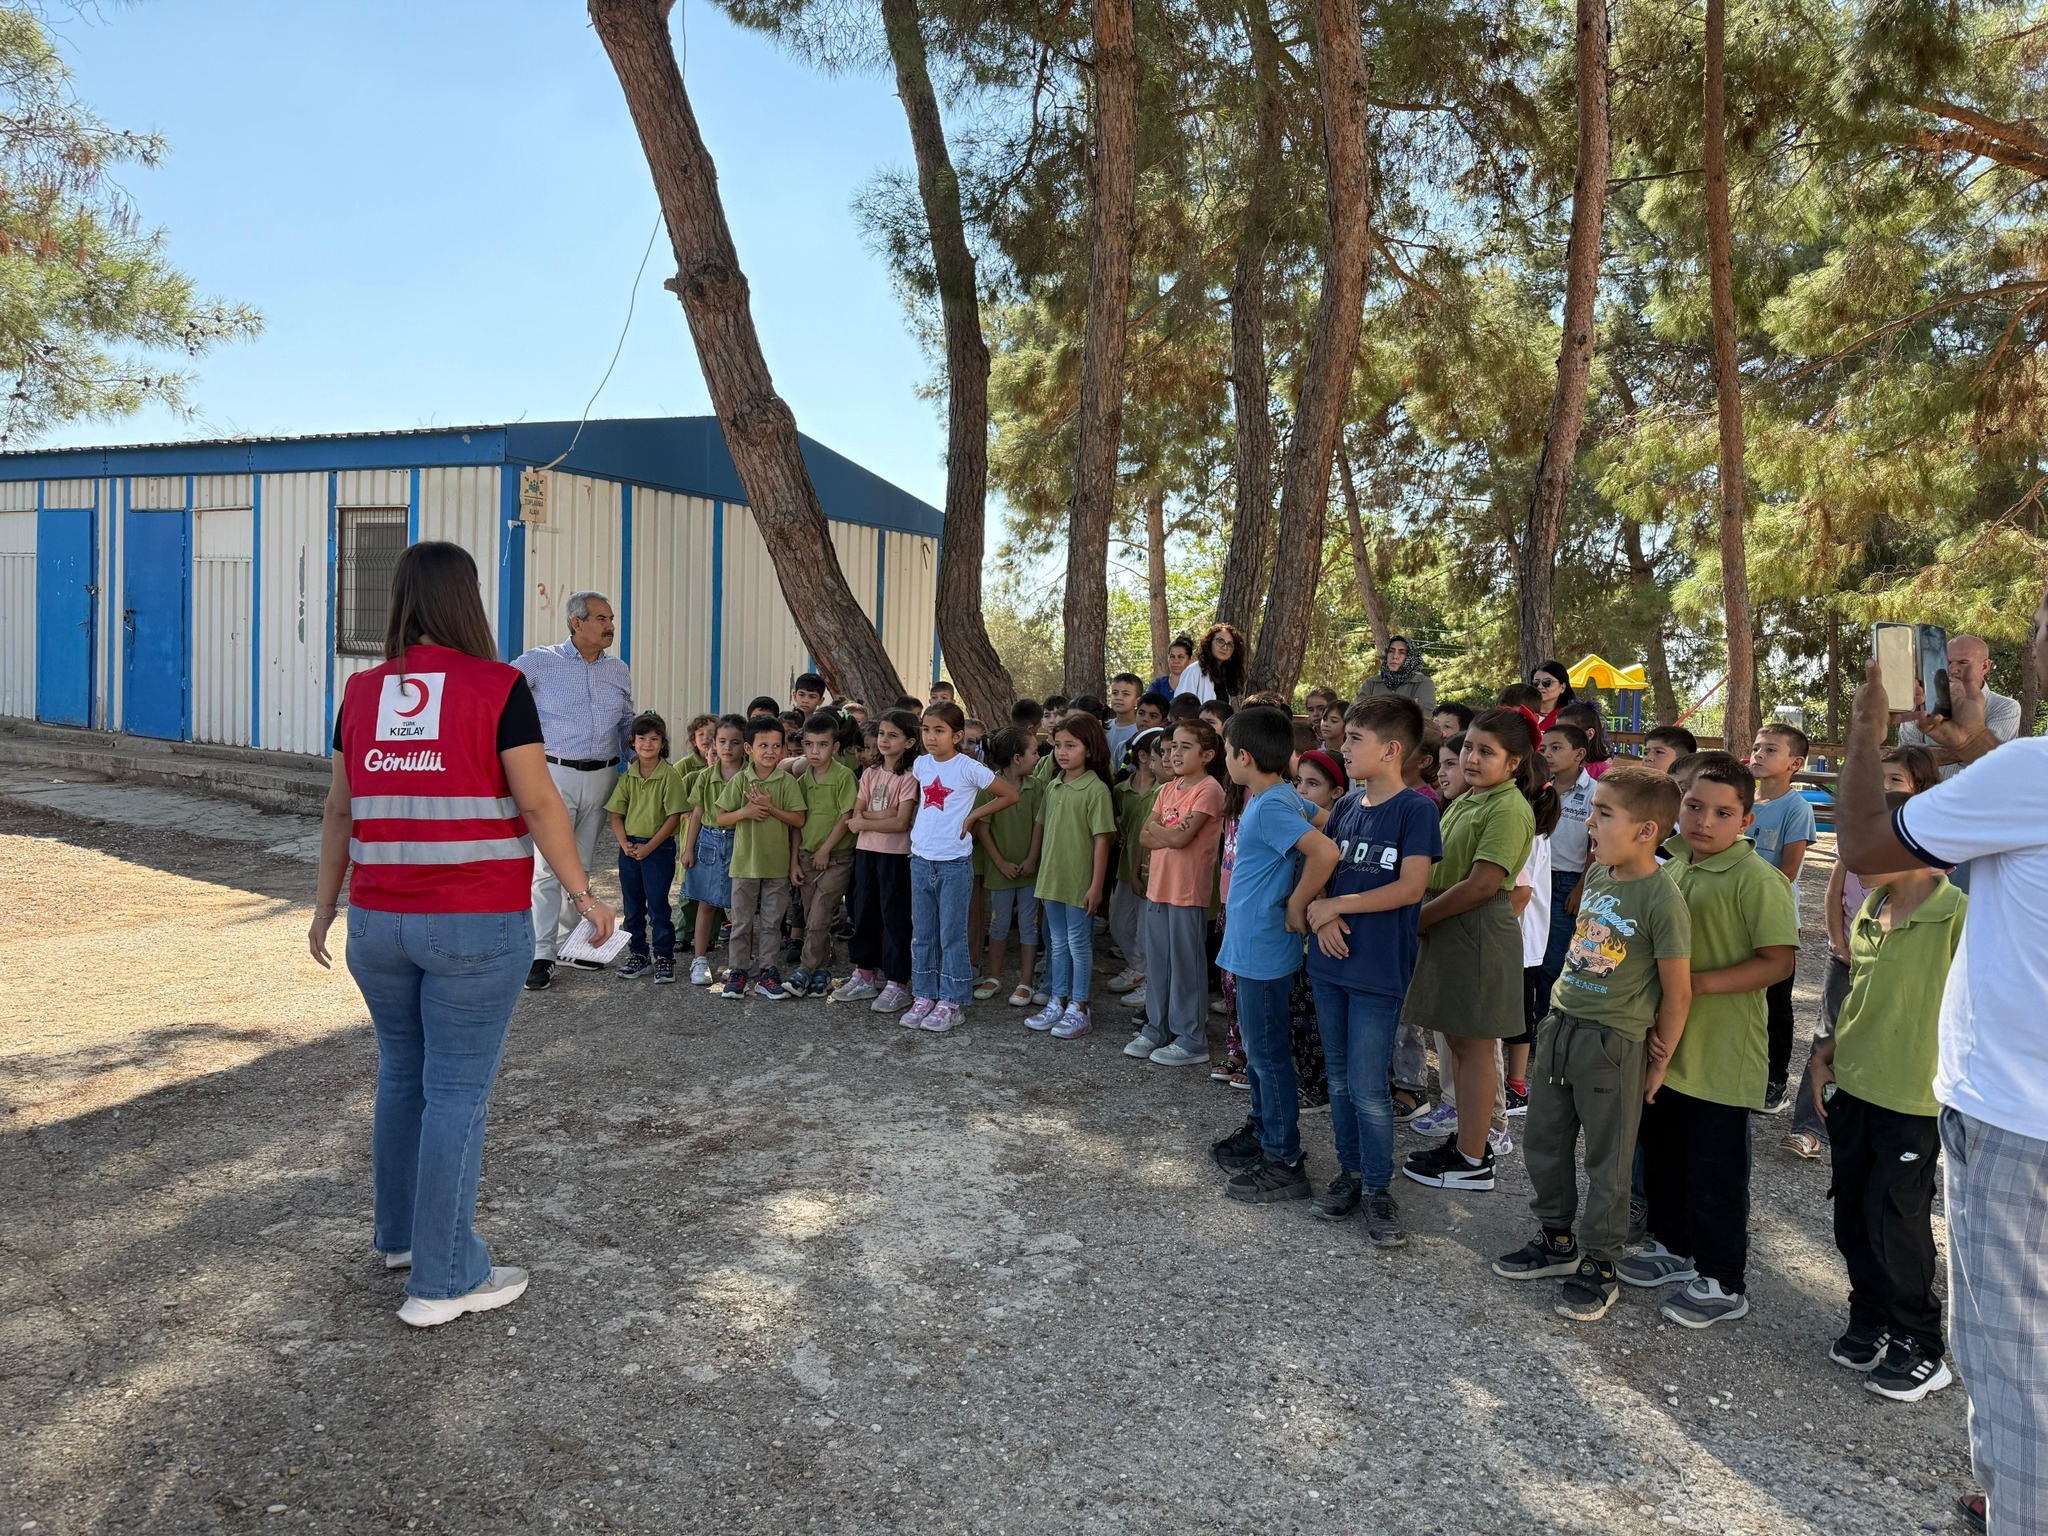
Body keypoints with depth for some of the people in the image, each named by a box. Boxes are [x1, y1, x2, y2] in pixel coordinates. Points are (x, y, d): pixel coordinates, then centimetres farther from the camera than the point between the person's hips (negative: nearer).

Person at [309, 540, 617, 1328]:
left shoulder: (362, 692, 5)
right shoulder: (497, 687, -9)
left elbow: (339, 810, 10)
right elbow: (537, 801, -11)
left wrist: (325, 903, 20)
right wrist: (580, 893, -2)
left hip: (378, 921, 5)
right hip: (477, 924, -5)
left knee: (400, 1074, 21)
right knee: (457, 1092, 2)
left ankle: (399, 1232, 37)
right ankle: (442, 1279, 9)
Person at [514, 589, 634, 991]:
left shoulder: (619, 670, 12)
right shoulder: (541, 662, -3)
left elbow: (626, 722, 20)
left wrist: (637, 744, 1)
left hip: (602, 776, 4)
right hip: (556, 774, -4)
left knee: (583, 866, 12)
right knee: (548, 866, -7)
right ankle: (542, 955, -2)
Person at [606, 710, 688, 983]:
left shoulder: (670, 775, -9)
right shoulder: (627, 775, 5)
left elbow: (674, 817, -12)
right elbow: (616, 813, 6)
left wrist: (648, 847, -15)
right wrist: (624, 843, -9)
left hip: (659, 848, -5)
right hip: (630, 848, 5)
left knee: (658, 905, -1)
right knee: (633, 906, 12)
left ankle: (664, 957, 9)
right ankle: (638, 955, 23)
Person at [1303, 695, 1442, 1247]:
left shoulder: (1415, 809, -11)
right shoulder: (1347, 806, 8)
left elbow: (1410, 888, -18)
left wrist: (1337, 904, -16)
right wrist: (1318, 911, -10)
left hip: (1378, 971, -6)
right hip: (1330, 960, 7)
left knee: (1368, 1088, -2)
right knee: (1339, 1077, 15)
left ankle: (1377, 1188, 15)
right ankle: (1350, 1171, 30)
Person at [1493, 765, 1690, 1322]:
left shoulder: (1662, 900, -19)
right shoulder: (1597, 874, 3)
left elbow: (1678, 991, -13)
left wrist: (1657, 1062, -5)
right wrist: (1562, 1008, 8)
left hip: (1614, 1043, -7)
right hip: (1560, 1024, 8)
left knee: (1607, 1160, 8)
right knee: (1542, 1139, 17)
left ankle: (1600, 1266, 24)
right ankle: (1557, 1239, 36)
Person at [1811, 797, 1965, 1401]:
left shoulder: (1958, 916, -18)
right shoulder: (1870, 909, 5)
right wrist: (1828, 1051, 11)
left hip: (1915, 1097, -7)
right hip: (1854, 1085, 7)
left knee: (1894, 1220, 2)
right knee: (1852, 1214, 14)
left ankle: (1921, 1346, 21)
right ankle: (1872, 1321, 32)